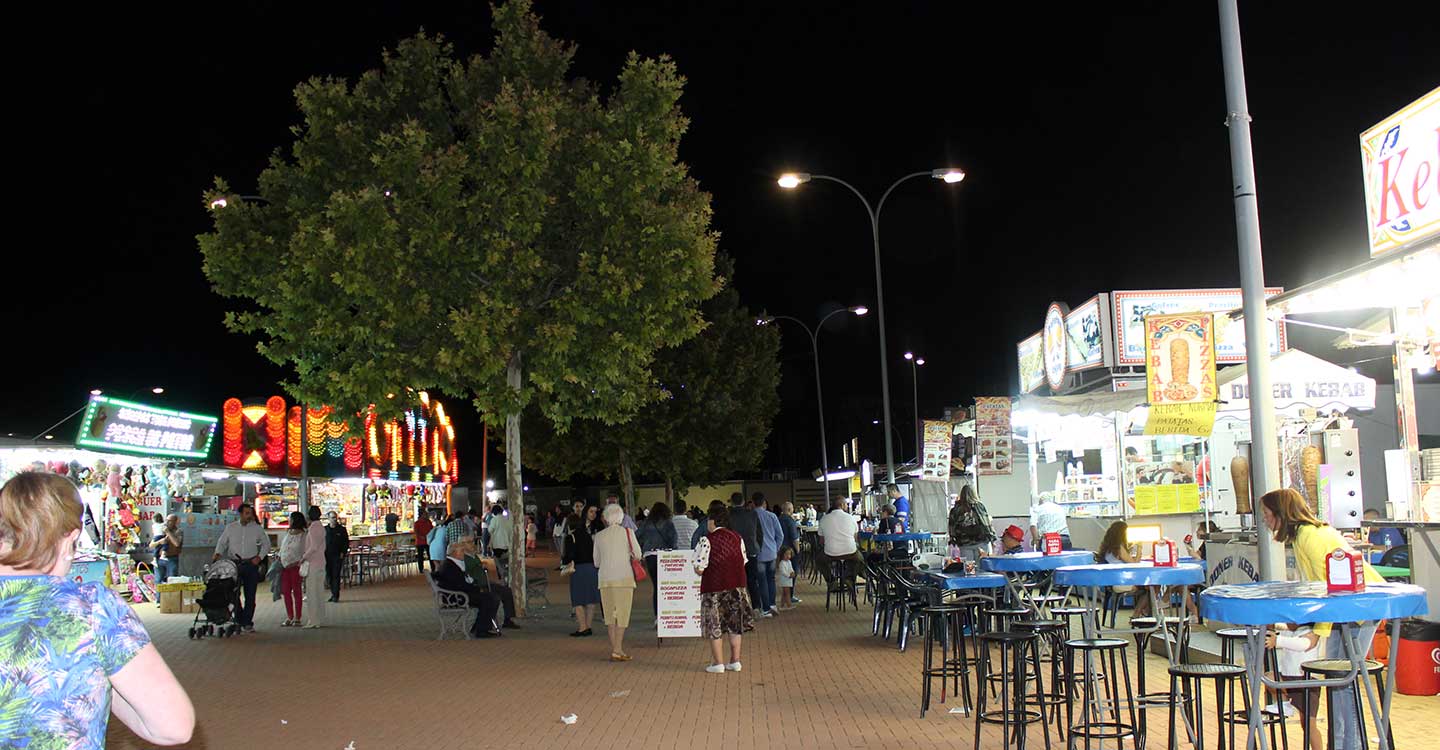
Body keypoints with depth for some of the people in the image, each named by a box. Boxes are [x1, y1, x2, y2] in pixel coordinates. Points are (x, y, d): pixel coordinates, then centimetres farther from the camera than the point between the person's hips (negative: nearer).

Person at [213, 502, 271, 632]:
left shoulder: (257, 528, 6)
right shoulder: (230, 527, 7)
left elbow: (266, 544, 13)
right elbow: (222, 542, 13)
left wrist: (260, 557, -1)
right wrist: (218, 553, -6)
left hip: (251, 564, 0)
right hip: (234, 563, 0)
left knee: (250, 595, 0)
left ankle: (247, 622, 6)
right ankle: (239, 619, 12)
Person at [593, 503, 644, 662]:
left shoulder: (599, 536, 4)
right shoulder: (627, 532, -3)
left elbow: (596, 562, 11)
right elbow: (638, 555, -2)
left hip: (605, 578, 3)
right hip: (624, 577, -3)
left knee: (610, 614, 11)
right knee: (622, 613, 2)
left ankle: (614, 649, 12)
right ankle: (617, 650, -3)